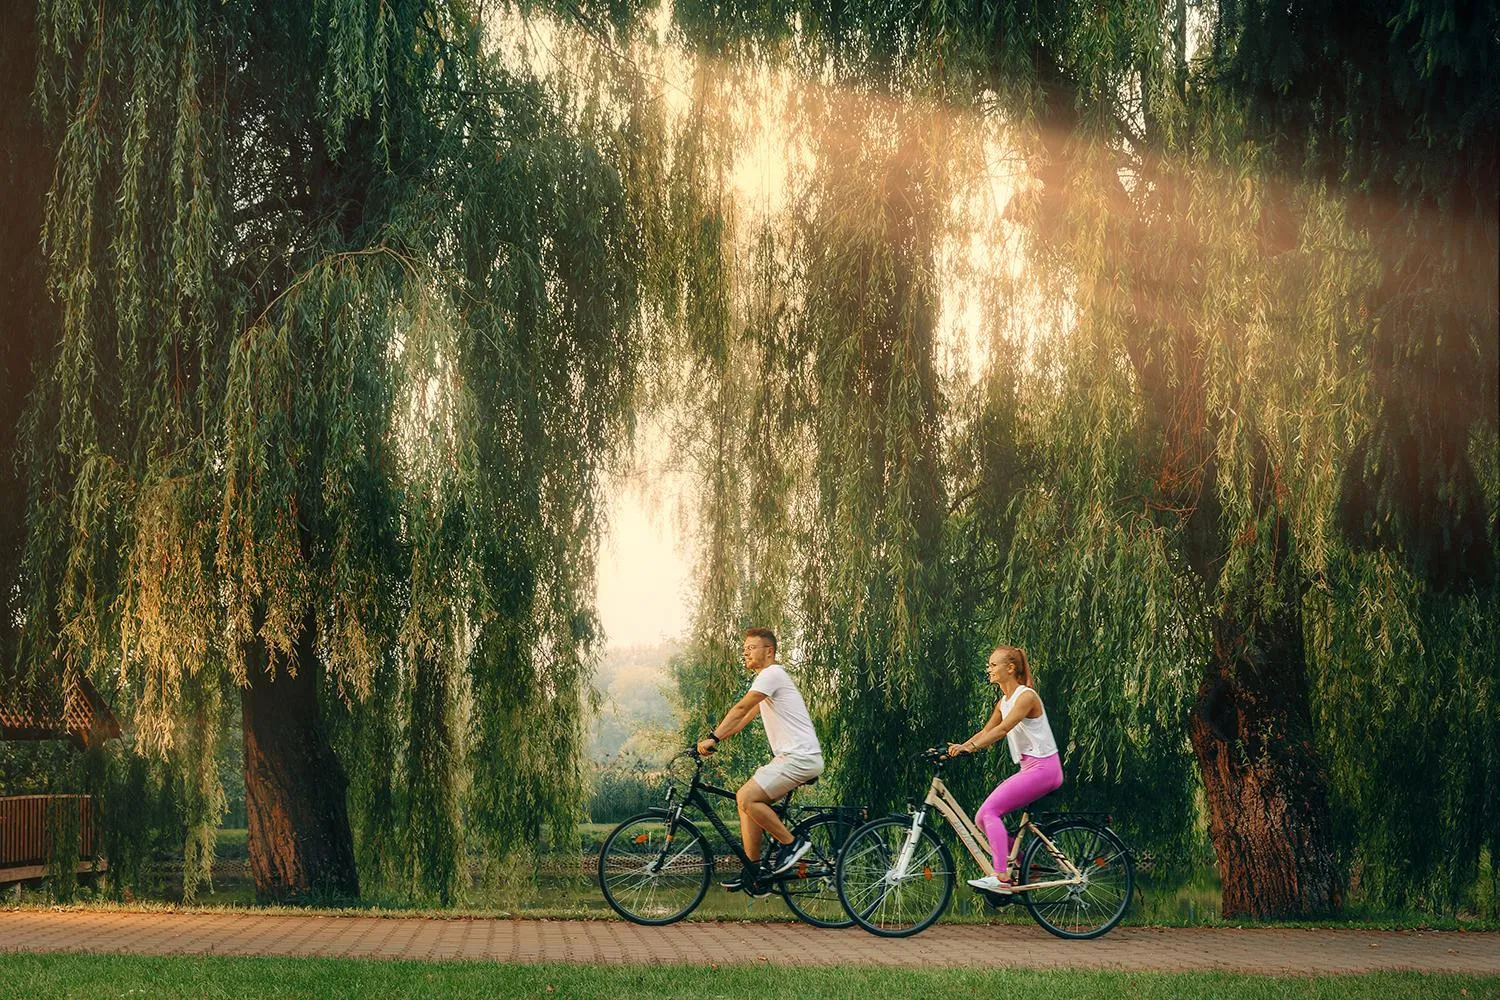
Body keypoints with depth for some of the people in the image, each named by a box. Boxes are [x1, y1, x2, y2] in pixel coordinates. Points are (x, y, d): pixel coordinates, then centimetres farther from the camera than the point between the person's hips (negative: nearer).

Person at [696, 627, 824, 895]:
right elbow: (745, 718, 22)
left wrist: (712, 738, -21)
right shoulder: (767, 678, 23)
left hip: (800, 757, -10)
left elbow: (740, 709, -18)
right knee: (746, 800, 4)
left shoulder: (772, 674, -10)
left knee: (747, 798, -20)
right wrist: (713, 738, 13)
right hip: (789, 756, 10)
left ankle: (791, 843, -5)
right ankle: (753, 875, 5)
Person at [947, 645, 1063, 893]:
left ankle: (1001, 877, -23)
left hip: (1043, 768, -9)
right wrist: (958, 747, -5)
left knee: (990, 810, -20)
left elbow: (1003, 729, -25)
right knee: (983, 818, 0)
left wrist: (971, 747, -34)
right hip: (1029, 768, 9)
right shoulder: (1004, 701, 14)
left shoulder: (1026, 696, -14)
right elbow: (985, 731, 11)